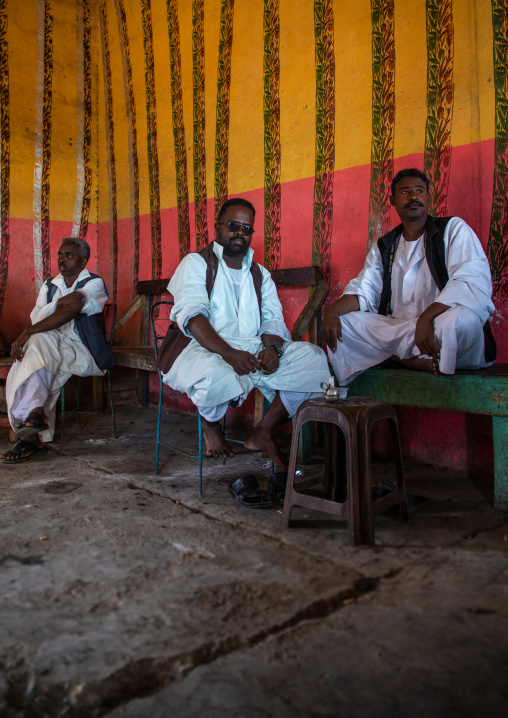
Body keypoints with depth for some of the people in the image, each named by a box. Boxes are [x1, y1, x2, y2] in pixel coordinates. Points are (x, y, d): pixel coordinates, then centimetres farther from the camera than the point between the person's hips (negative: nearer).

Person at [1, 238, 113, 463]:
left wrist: (27, 333, -22)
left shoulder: (94, 283, 0)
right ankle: (32, 436, -28)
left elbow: (69, 312, -18)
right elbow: (36, 317, 3)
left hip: (81, 352, -5)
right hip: (49, 348, 5)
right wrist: (61, 301, -13)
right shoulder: (50, 286, 20)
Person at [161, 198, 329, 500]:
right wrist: (228, 353, -27)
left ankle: (264, 432, -8)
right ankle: (211, 426, -3)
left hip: (255, 350, 5)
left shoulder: (260, 273, 23)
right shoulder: (196, 263, 7)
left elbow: (273, 318, 11)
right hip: (207, 350, -4)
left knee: (313, 357, -17)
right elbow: (192, 316, -11)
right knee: (216, 374, -40)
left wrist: (272, 347, -15)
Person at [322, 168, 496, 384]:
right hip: (397, 331, 5)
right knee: (338, 320, -13)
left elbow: (475, 283, -14)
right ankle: (414, 361, -19)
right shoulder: (383, 247, 18)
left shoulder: (453, 229, 2)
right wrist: (332, 311, -16)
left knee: (460, 319, -38)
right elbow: (363, 292, 8)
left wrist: (426, 318, -30)